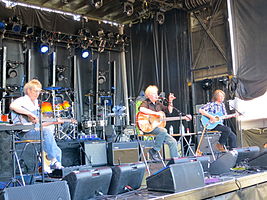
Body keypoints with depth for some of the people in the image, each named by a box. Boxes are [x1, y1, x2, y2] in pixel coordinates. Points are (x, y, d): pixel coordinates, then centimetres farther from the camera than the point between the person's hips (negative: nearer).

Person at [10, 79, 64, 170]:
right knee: (46, 131, -35)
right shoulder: (23, 100, -1)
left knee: (57, 151, -5)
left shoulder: (35, 104, 23)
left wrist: (54, 122, 11)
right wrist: (30, 114, -25)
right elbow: (12, 106, -26)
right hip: (24, 133, -8)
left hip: (35, 131, 8)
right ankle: (53, 161, -32)